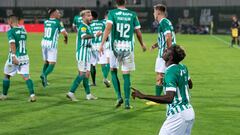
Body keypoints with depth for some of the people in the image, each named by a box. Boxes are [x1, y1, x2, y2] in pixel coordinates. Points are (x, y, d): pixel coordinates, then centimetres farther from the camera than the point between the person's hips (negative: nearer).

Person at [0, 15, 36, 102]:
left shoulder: (11, 31, -10)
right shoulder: (23, 31, 10)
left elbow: (12, 43, -23)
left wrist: (13, 56, -31)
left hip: (15, 57, -5)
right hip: (24, 57, 5)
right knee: (26, 77, 1)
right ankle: (32, 95, -15)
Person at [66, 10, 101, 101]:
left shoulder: (87, 27, 17)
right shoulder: (83, 26, -15)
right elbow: (84, 36, -35)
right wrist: (95, 35, -44)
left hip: (87, 53, 10)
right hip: (82, 52, -10)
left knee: (87, 73, 12)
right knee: (82, 73, -12)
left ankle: (88, 94, 17)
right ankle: (71, 93, -12)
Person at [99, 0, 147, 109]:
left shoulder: (112, 13, -1)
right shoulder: (132, 14, 4)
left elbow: (108, 28, -14)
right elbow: (138, 32, 7)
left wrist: (102, 44, -16)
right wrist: (142, 44, 24)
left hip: (116, 47, -1)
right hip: (128, 47, 1)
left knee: (113, 71, 18)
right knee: (126, 75, 7)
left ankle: (119, 97, 6)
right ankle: (127, 102, 5)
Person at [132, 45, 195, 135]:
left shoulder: (170, 73, -20)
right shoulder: (183, 67, 6)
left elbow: (169, 98, -32)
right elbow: (190, 85, 25)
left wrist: (143, 96, -35)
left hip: (178, 115, -9)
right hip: (189, 112, 9)